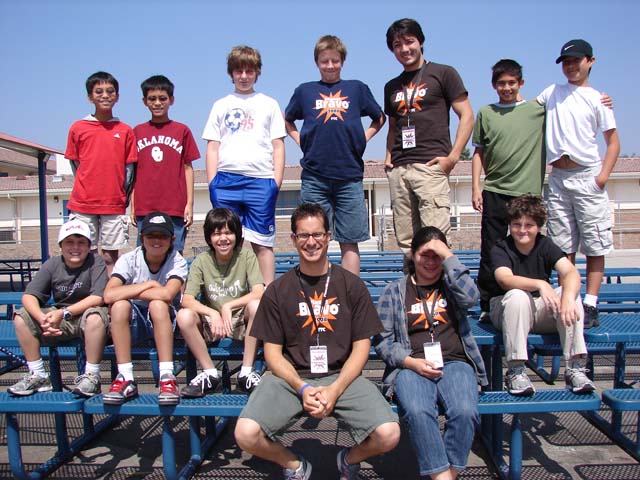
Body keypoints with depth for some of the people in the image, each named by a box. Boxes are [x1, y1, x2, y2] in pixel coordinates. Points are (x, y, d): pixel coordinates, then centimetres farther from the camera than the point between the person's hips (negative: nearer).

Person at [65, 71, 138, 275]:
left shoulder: (125, 131, 5)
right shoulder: (78, 128, 5)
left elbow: (130, 169, 7)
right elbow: (75, 164, 12)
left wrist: (122, 196, 5)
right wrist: (87, 190, 9)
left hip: (114, 205, 0)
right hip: (82, 205, 0)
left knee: (110, 255, 5)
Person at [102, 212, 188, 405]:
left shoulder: (177, 262, -12)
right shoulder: (129, 260, -9)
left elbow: (167, 294, -33)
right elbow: (109, 295, -25)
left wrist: (128, 292, -21)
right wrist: (149, 284, -21)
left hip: (165, 321, -1)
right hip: (134, 324, 2)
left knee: (157, 304, -34)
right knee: (120, 305, -30)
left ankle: (167, 378, -31)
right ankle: (126, 379, -24)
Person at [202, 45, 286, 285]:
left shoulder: (269, 104, 14)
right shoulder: (220, 105, 17)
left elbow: (278, 146, 9)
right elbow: (212, 148, 12)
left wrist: (276, 182, -1)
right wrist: (212, 182, 2)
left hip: (261, 180, -1)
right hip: (226, 180, 1)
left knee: (262, 243, -1)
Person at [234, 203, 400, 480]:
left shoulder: (352, 285, 5)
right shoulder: (277, 290, 6)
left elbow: (361, 346, 4)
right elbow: (272, 351, 4)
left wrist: (335, 390, -11)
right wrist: (302, 388, -12)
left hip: (343, 376, 0)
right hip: (291, 378, 0)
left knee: (388, 435, -23)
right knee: (246, 435, -24)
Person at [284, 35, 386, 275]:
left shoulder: (357, 88, 11)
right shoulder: (304, 91, 12)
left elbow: (380, 119, 22)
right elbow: (287, 120, 25)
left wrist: (362, 138, 8)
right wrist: (300, 140, 10)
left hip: (350, 176, 0)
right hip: (314, 177, 0)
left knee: (350, 242, 2)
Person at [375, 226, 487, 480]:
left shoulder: (450, 283, 19)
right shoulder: (394, 291, 15)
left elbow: (470, 297, -7)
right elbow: (382, 339, 7)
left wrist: (448, 256, -3)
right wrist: (411, 362, -9)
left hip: (454, 363, 1)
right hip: (411, 367, -1)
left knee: (465, 411, -30)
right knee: (417, 412, -33)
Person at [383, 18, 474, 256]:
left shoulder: (443, 74, 6)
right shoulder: (392, 86, 21)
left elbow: (467, 117, 1)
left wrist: (453, 156, -9)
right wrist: (389, 157, 11)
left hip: (430, 165, -5)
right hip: (398, 169, 6)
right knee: (406, 241, 6)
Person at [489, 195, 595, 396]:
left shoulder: (546, 246, -3)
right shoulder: (500, 249, -10)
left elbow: (571, 272, -21)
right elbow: (505, 279, -30)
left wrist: (568, 297, -42)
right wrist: (540, 284, -46)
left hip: (541, 312, 3)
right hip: (507, 310, -3)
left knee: (570, 293, -23)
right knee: (517, 296, -35)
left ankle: (575, 367, -23)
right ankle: (515, 371, -30)